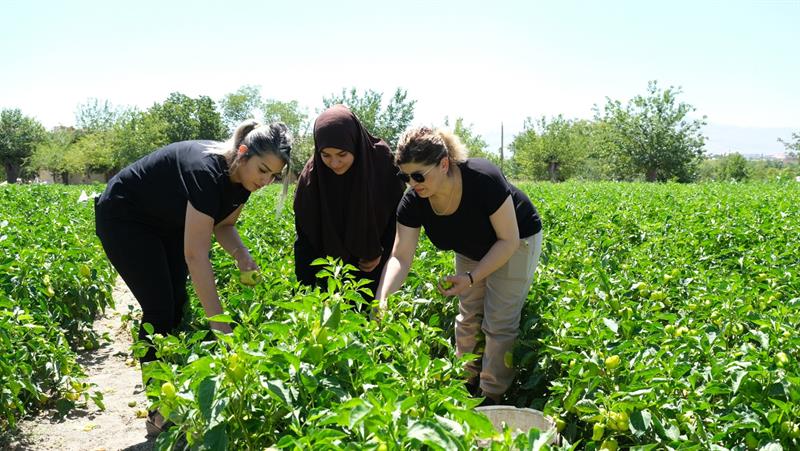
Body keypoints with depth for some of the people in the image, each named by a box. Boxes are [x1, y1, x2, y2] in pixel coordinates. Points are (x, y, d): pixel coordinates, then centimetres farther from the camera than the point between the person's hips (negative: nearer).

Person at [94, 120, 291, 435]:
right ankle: (158, 412, -1)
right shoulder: (206, 170, -38)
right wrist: (220, 325, -40)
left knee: (178, 305, 3)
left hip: (166, 222, 8)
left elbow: (223, 225, 2)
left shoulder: (239, 178, -13)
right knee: (160, 308, -11)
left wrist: (241, 254, -21)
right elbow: (196, 255, -40)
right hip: (123, 218, -8)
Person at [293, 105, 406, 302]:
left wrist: (383, 251, -9)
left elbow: (400, 210, -4)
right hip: (331, 265, 1)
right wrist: (305, 289, -16)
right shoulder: (311, 176, -18)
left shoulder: (383, 161, -21)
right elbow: (305, 238, -12)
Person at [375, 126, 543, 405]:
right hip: (473, 248, 5)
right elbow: (401, 256, -26)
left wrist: (471, 278, -35)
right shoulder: (413, 202, -25)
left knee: (499, 322, -4)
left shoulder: (484, 179, -39)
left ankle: (492, 398, 11)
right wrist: (382, 297, -42)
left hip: (514, 242, -5)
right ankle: (467, 384, 27)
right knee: (468, 315, 10)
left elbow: (508, 239, -29)